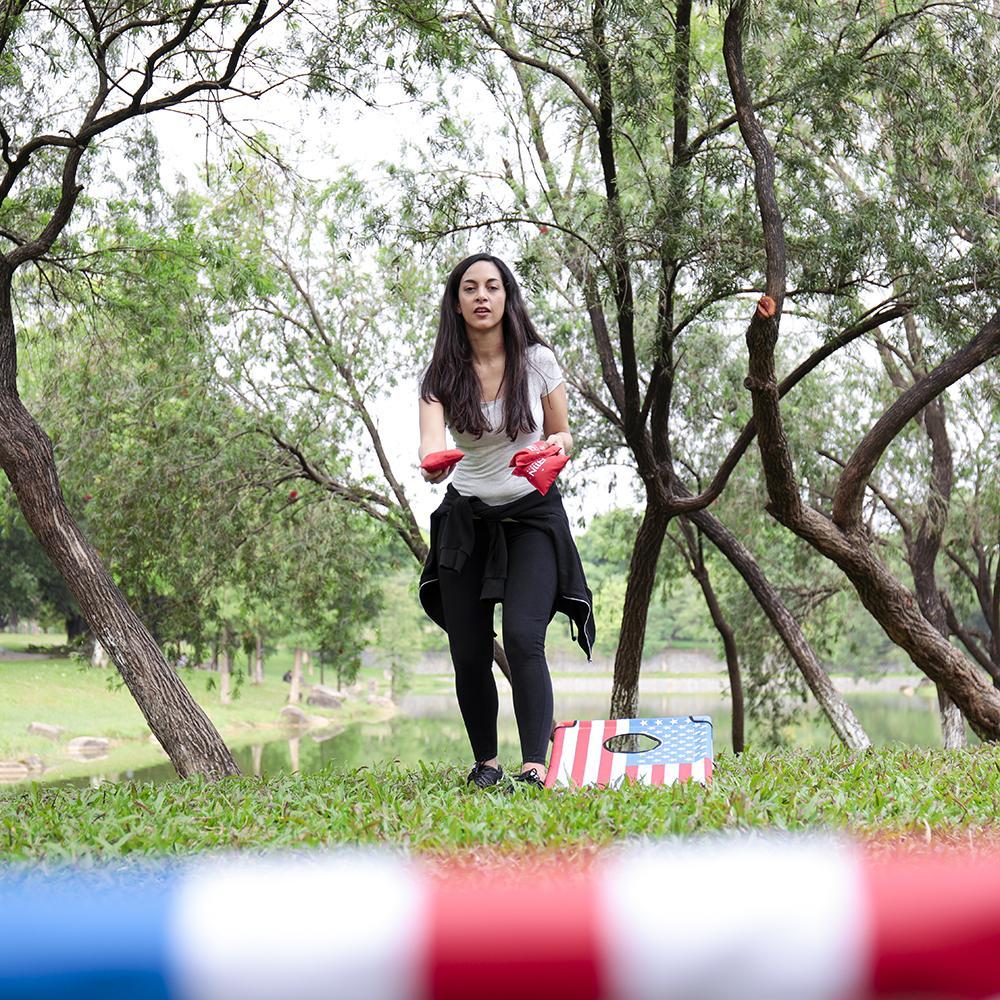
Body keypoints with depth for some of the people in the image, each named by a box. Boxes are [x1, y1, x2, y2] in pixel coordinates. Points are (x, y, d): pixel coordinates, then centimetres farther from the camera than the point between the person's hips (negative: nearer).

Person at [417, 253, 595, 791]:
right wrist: (432, 462, -46)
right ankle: (485, 764, 18)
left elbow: (562, 435, 5)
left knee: (522, 638, -20)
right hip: (466, 519, 2)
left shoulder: (537, 360, -6)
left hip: (533, 515, -2)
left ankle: (535, 769, -21)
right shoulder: (443, 373, -5)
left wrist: (555, 447, -20)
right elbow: (432, 439, -22)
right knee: (468, 654, 0)